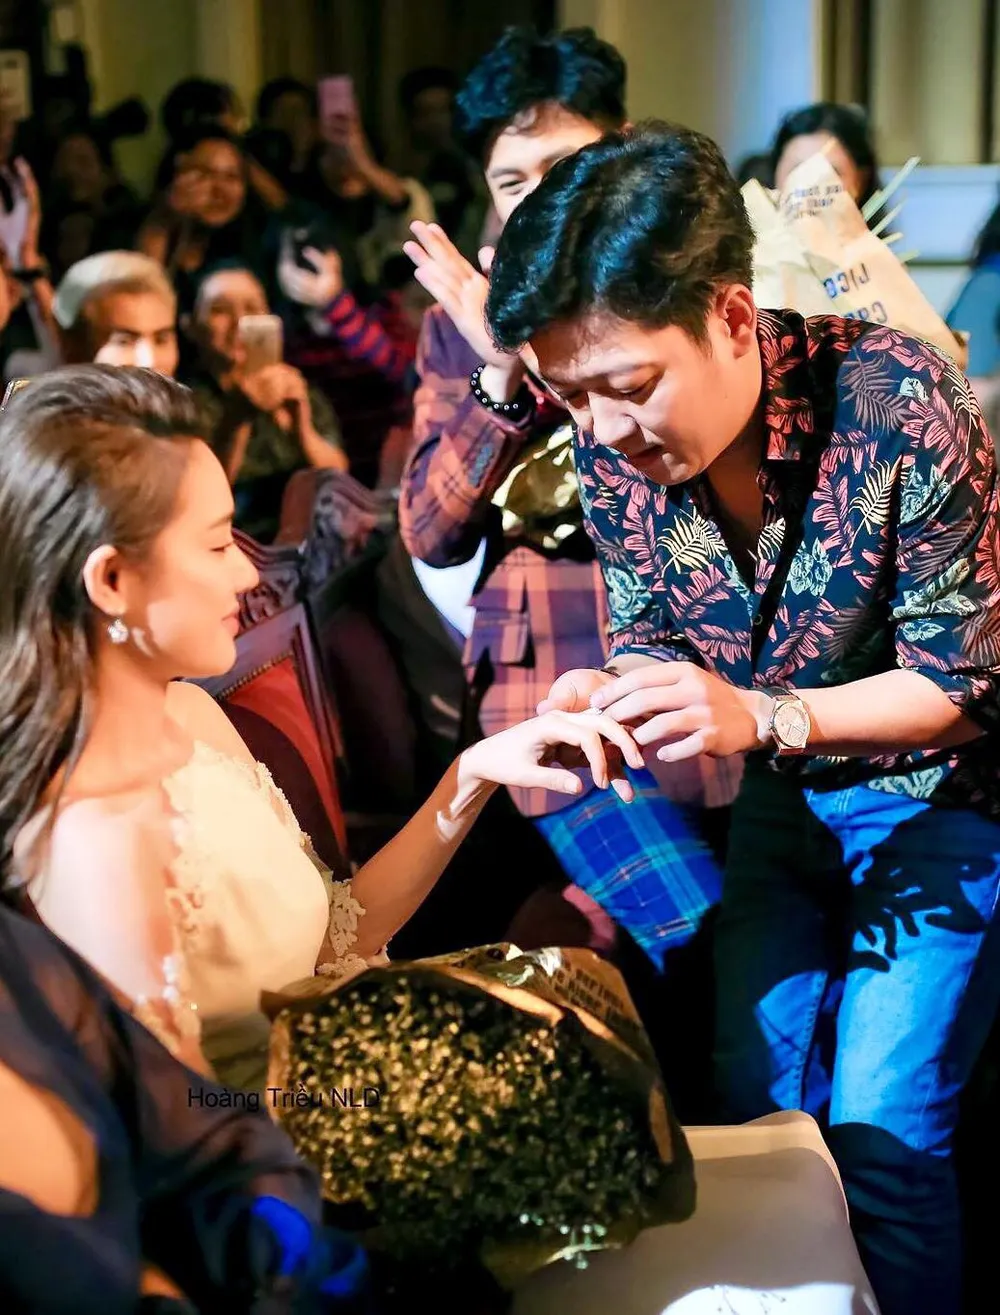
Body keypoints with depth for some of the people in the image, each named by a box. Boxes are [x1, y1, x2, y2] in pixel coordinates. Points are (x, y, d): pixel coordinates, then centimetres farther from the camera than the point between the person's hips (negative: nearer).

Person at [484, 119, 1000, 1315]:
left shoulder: (899, 402, -31)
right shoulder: (608, 445, -15)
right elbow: (652, 636, -1)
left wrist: (761, 716, -35)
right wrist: (607, 696, -24)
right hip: (784, 796, 5)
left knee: (880, 1134, -7)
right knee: (754, 1099, 9)